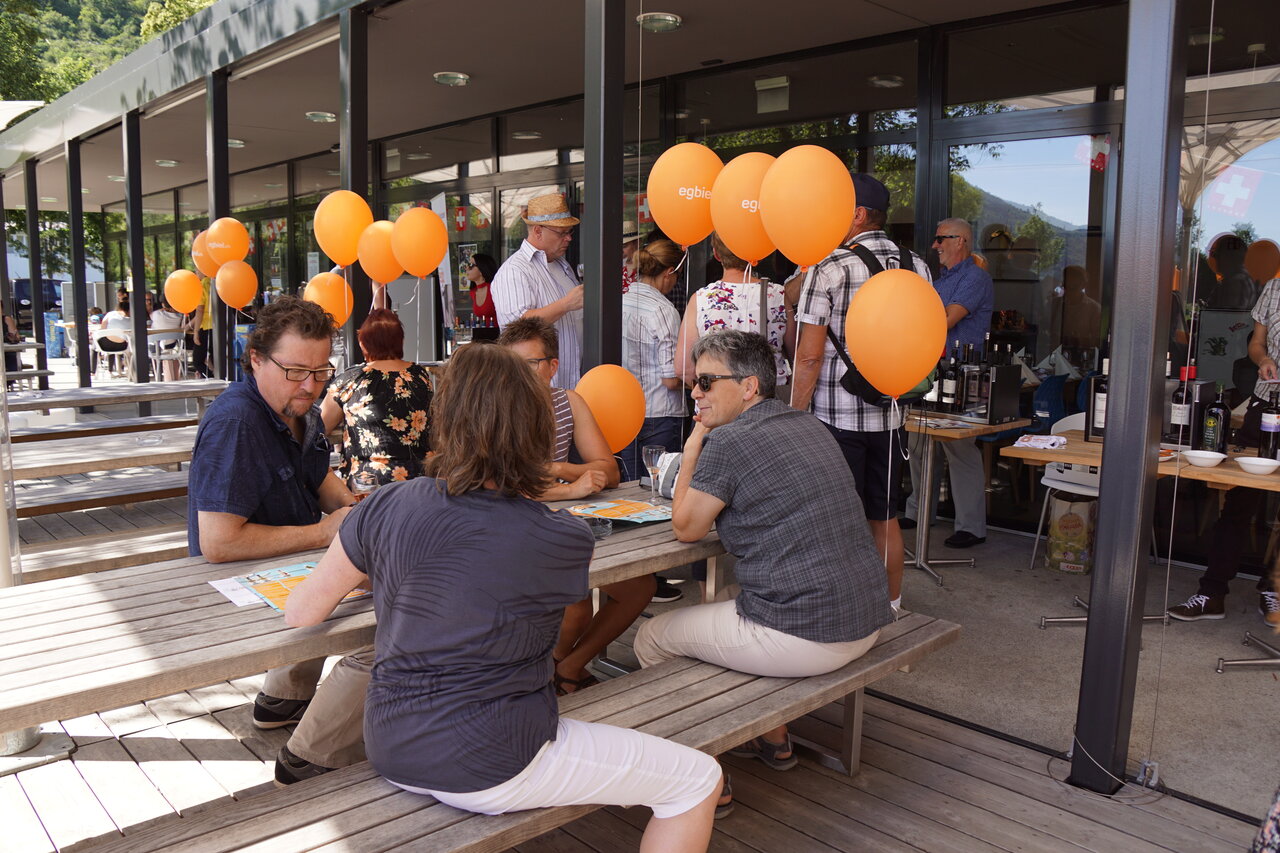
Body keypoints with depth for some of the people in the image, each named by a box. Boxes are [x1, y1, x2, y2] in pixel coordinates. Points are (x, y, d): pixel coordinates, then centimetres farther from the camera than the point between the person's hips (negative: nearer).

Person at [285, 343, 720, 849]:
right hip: (490, 770, -6)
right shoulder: (566, 541, -15)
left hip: (391, 754, 6)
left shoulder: (382, 510, -8)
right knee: (698, 778, 7)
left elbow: (301, 614, 2)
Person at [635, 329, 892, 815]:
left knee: (651, 639, 11)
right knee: (728, 606, 35)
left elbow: (686, 528, -3)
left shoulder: (728, 441, -14)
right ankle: (773, 739, 42)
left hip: (804, 638, -9)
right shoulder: (810, 426, 11)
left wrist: (691, 452, 7)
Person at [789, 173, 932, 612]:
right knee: (885, 519, 17)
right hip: (890, 416, 6)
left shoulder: (829, 270, -12)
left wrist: (794, 419, -8)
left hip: (837, 416, -6)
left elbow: (810, 356, -15)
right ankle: (891, 610, 29)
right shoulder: (917, 268, 7)